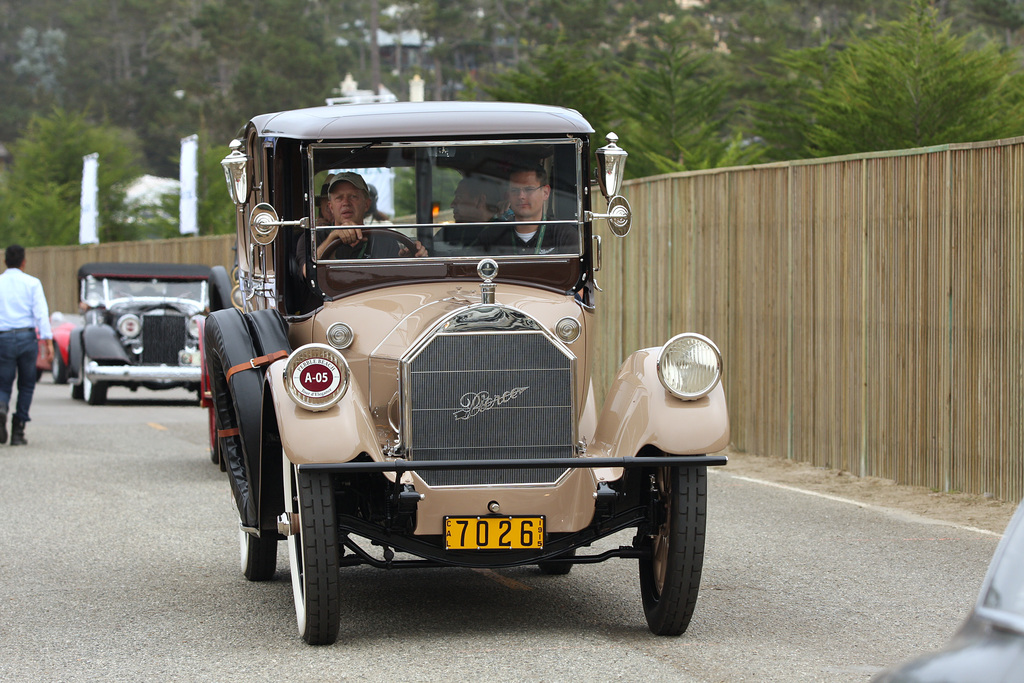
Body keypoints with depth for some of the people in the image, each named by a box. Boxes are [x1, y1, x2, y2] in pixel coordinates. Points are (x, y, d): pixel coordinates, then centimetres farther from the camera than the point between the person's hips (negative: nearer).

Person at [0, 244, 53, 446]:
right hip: (27, 337, -1)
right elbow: (41, 312, -7)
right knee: (26, 385, 12)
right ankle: (18, 432, 7)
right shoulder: (32, 283, 2)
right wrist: (47, 341, -8)